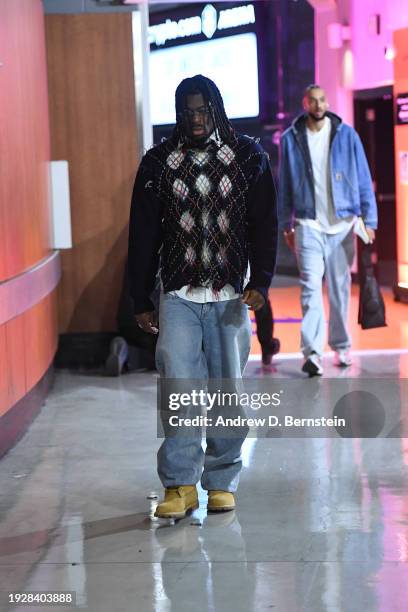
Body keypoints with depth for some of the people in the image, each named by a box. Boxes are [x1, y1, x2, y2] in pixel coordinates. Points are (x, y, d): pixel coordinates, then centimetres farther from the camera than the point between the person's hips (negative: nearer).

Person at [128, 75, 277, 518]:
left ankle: (222, 482, 16)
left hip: (230, 298, 0)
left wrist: (260, 282, -11)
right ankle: (180, 485, -3)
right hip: (179, 297, 0)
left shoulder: (249, 157, 4)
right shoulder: (158, 162, 4)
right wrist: (141, 301, 5)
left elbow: (264, 225, 2)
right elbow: (143, 235, 6)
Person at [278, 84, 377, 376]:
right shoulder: (291, 139, 3)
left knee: (340, 288, 8)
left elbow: (363, 179, 3)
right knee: (311, 287, -12)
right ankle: (313, 352, -18)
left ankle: (341, 346, 21)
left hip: (342, 224, 1)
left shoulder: (347, 135, 2)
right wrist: (286, 224, 9)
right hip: (308, 225, -1)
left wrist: (370, 220, -3)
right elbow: (285, 185, 10)